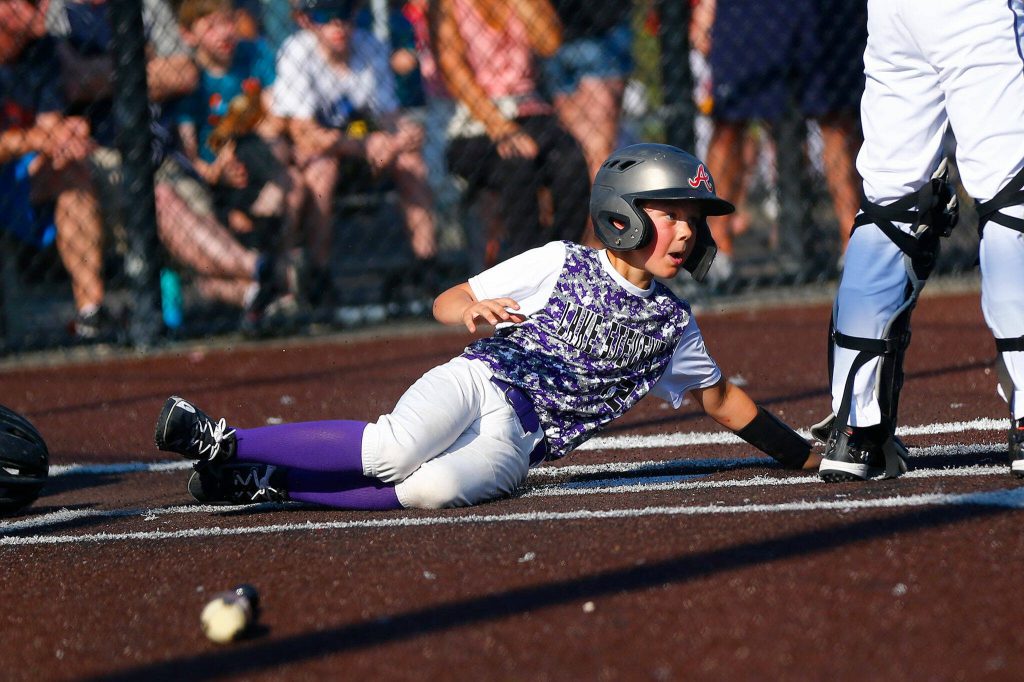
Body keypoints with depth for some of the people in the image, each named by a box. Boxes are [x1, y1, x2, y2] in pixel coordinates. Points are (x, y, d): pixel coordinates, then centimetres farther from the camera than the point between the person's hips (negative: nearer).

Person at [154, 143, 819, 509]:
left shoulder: (673, 323, 15)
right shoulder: (561, 263, 4)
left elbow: (722, 398, 27)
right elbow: (445, 301, 2)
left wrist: (806, 456, 24)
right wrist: (472, 310, -22)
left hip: (516, 445, 2)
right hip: (476, 380, -2)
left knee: (433, 488, -34)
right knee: (396, 448, -36)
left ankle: (269, 482, -23)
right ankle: (223, 442, -22)